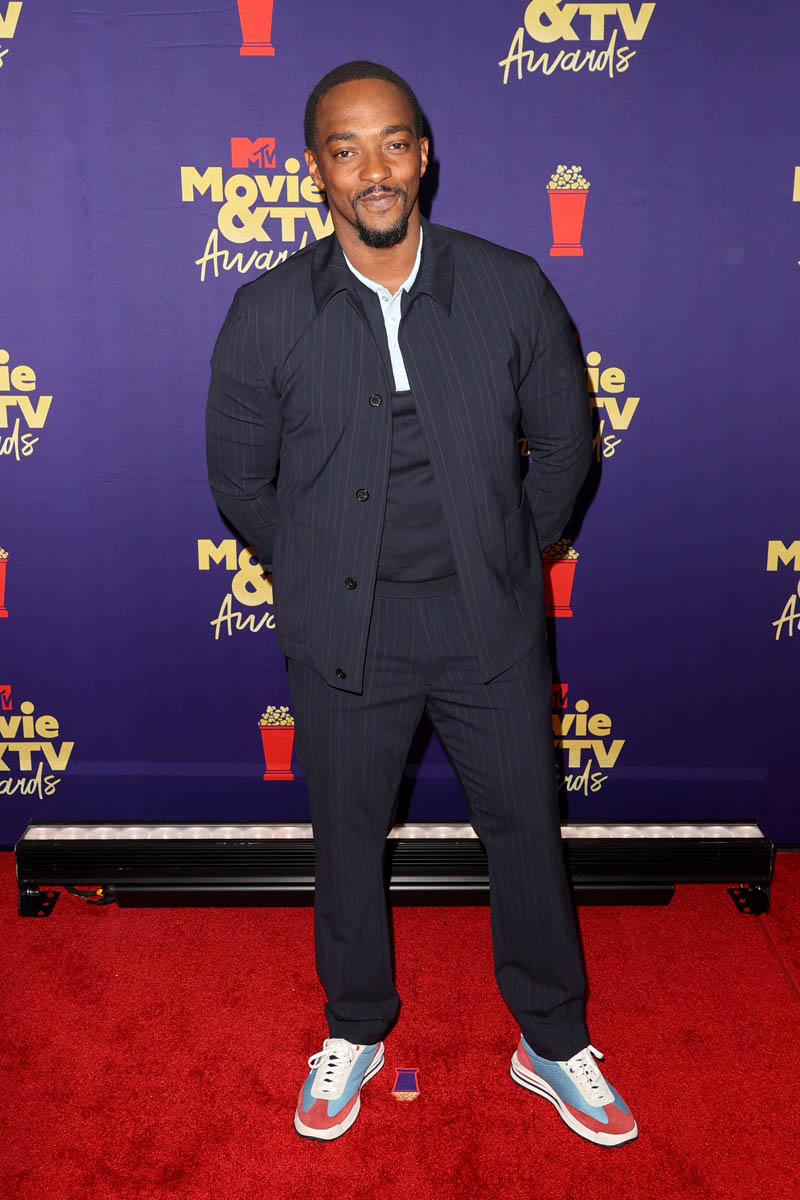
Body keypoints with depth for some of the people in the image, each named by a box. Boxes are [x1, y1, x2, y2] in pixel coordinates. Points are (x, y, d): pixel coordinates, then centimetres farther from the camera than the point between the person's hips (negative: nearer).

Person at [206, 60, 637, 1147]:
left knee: (527, 829, 12)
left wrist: (507, 557, 9)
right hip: (344, 633, 0)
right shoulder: (267, 316, -6)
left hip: (492, 620, 1)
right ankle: (354, 1033, 41)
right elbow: (241, 480, 4)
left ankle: (555, 1043, 37)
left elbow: (564, 443, 6)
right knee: (348, 835, 15)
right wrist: (317, 578, 8)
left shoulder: (512, 290, -5)